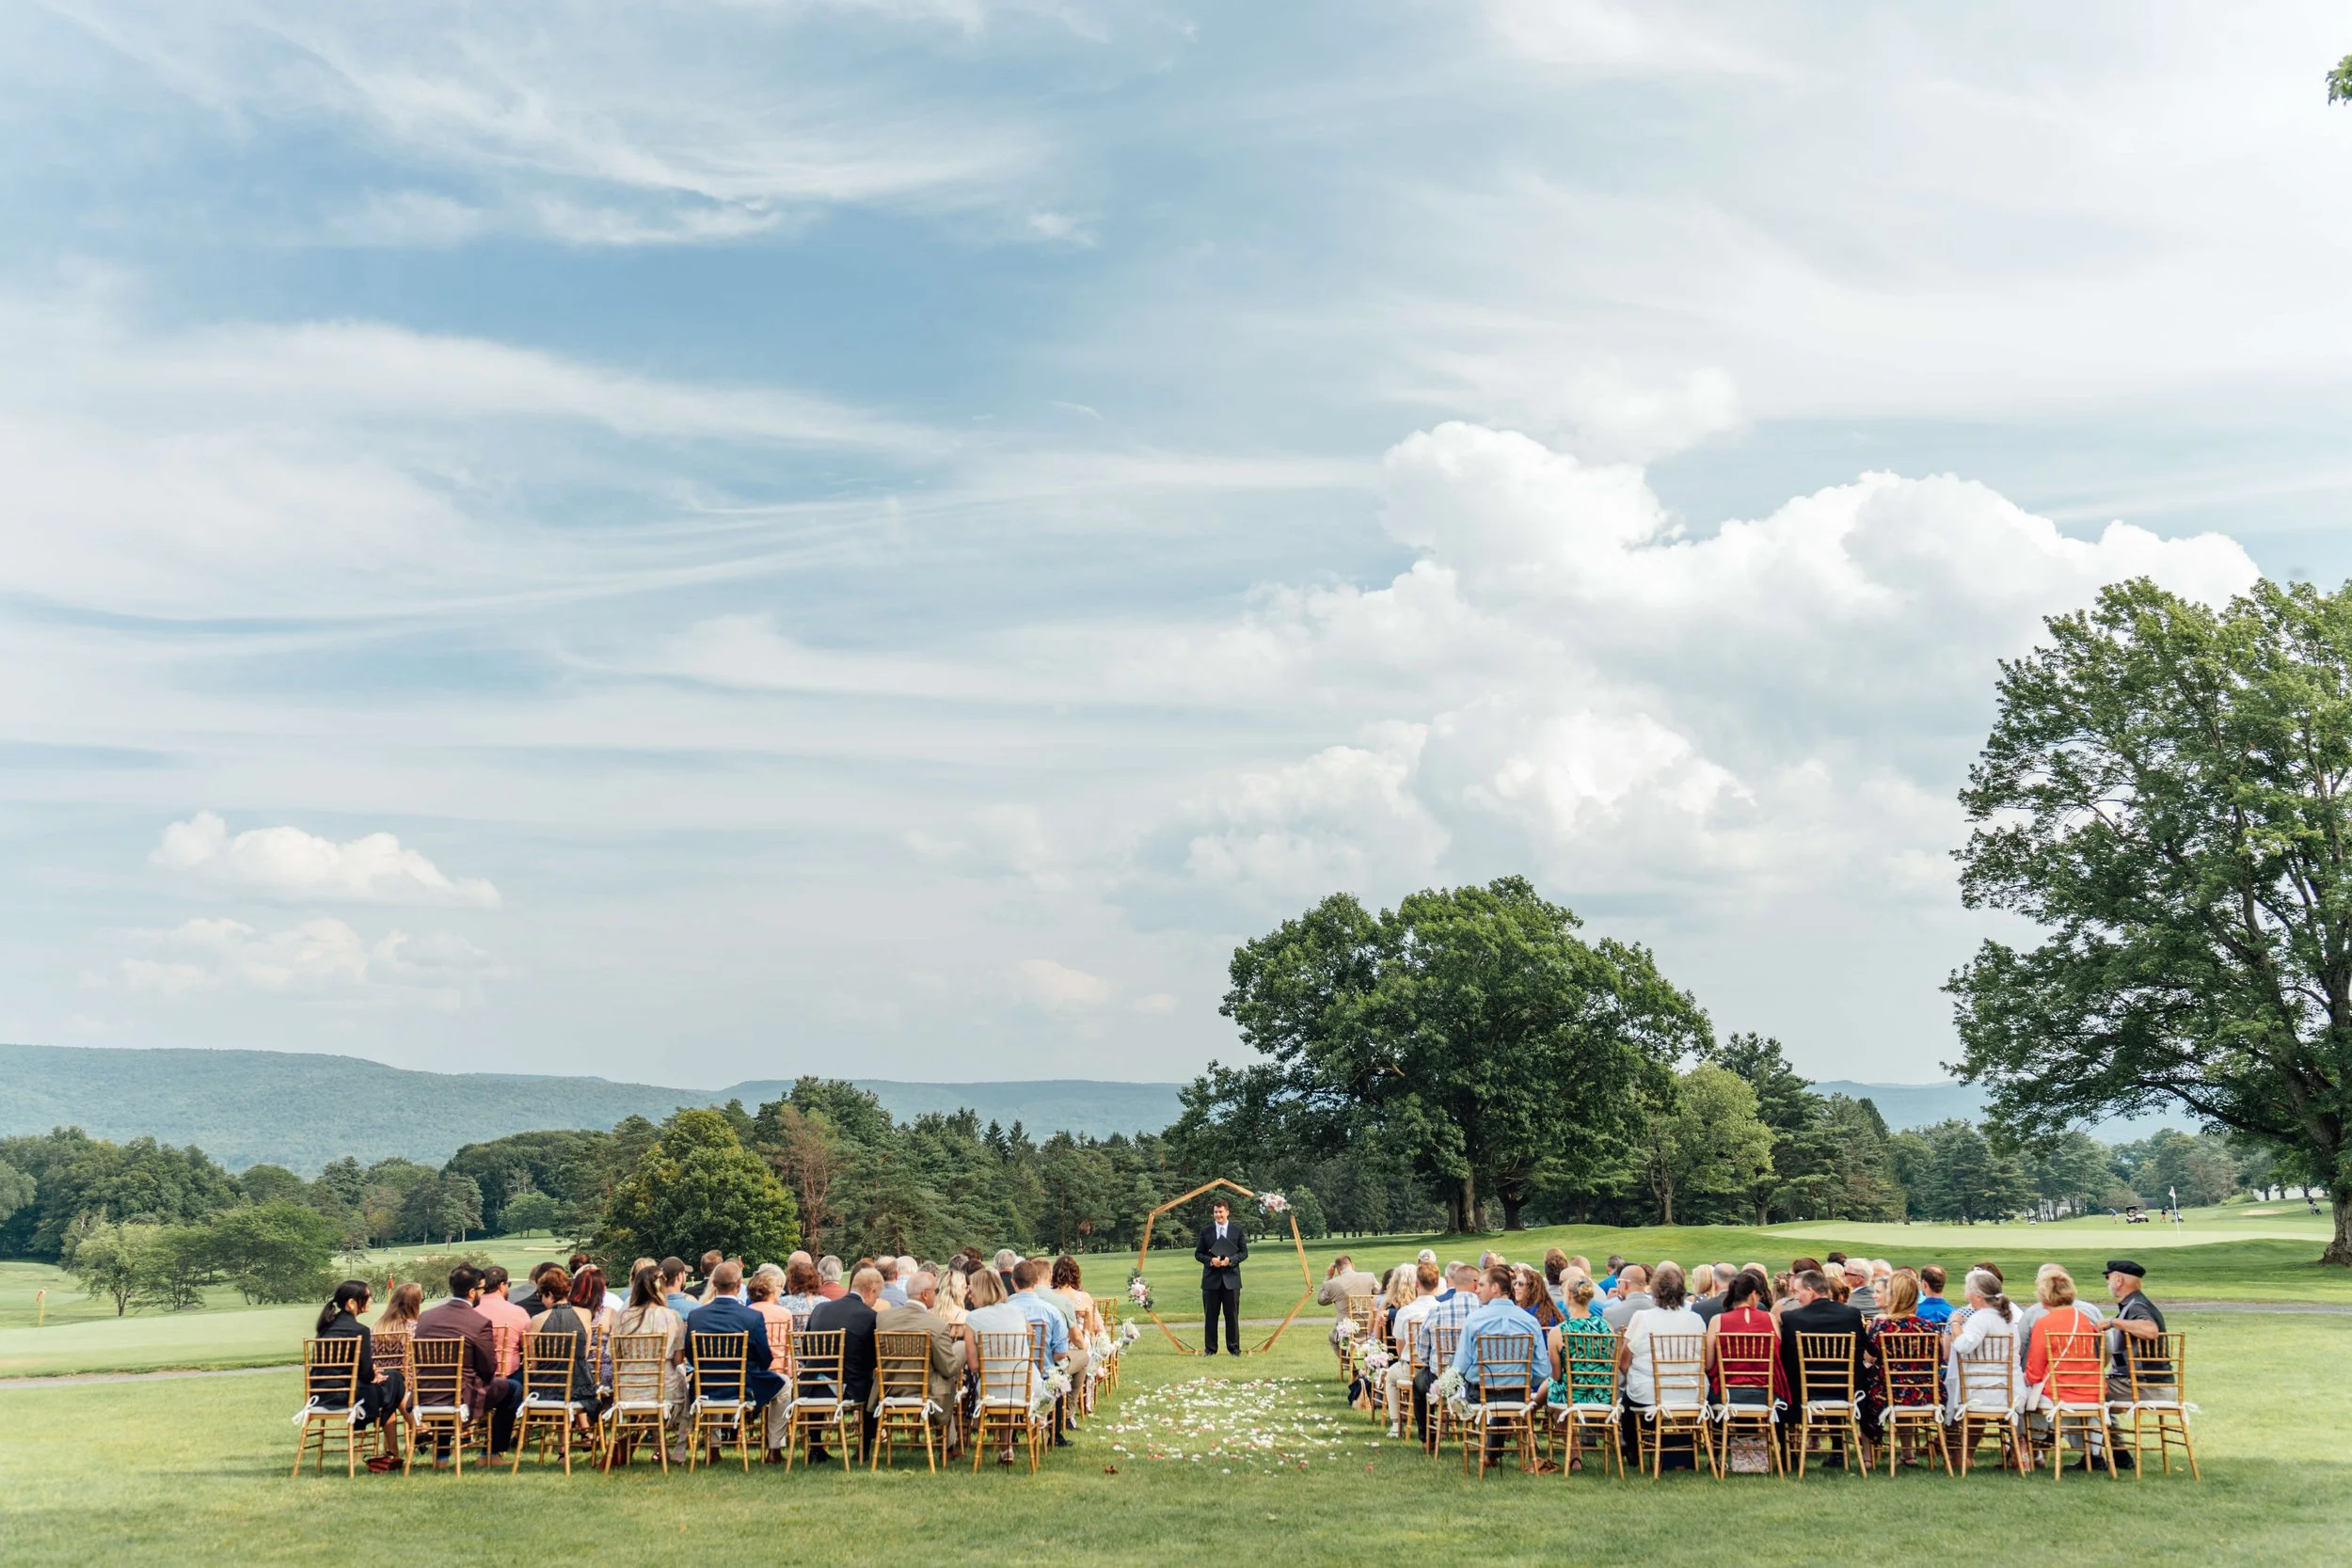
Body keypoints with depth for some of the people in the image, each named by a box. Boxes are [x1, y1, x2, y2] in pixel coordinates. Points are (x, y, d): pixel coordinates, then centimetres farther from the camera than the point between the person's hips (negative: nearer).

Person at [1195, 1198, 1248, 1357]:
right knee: (1210, 1316, 4)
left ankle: (1233, 1347, 13)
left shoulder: (1237, 1230, 4)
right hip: (1211, 1279, 0)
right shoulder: (1205, 1231, 4)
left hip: (1231, 1278, 0)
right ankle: (1210, 1348, 11)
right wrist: (1210, 1260, -14)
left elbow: (1244, 1252, 4)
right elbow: (1198, 1254, 5)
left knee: (1232, 1315, 4)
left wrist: (1230, 1260, -14)